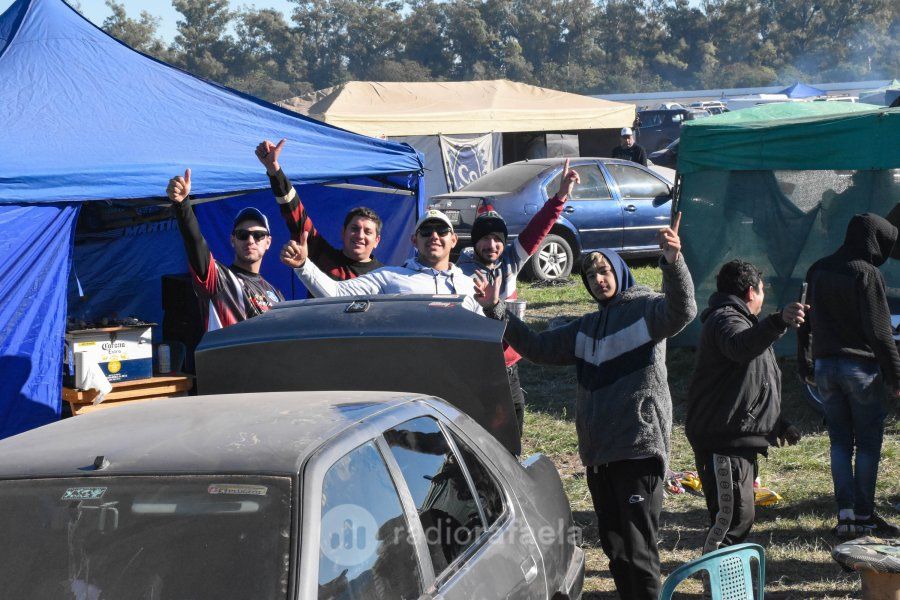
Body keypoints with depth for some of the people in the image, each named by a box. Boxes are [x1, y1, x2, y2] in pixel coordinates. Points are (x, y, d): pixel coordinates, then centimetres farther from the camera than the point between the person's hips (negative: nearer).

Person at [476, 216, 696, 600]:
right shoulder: (586, 328, 21)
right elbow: (538, 347, 23)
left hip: (639, 448, -8)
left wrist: (673, 262, -40)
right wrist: (496, 311, 14)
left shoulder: (645, 309, -2)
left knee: (638, 548, -9)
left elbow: (682, 310, -23)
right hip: (598, 452, 8)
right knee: (614, 547, 14)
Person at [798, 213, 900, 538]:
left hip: (824, 366, 6)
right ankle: (864, 514, 8)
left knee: (839, 441, 10)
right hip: (861, 367, -6)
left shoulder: (817, 270, 8)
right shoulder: (867, 274, -12)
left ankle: (845, 513, 5)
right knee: (868, 442, 5)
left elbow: (805, 321, 14)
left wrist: (805, 365, 22)